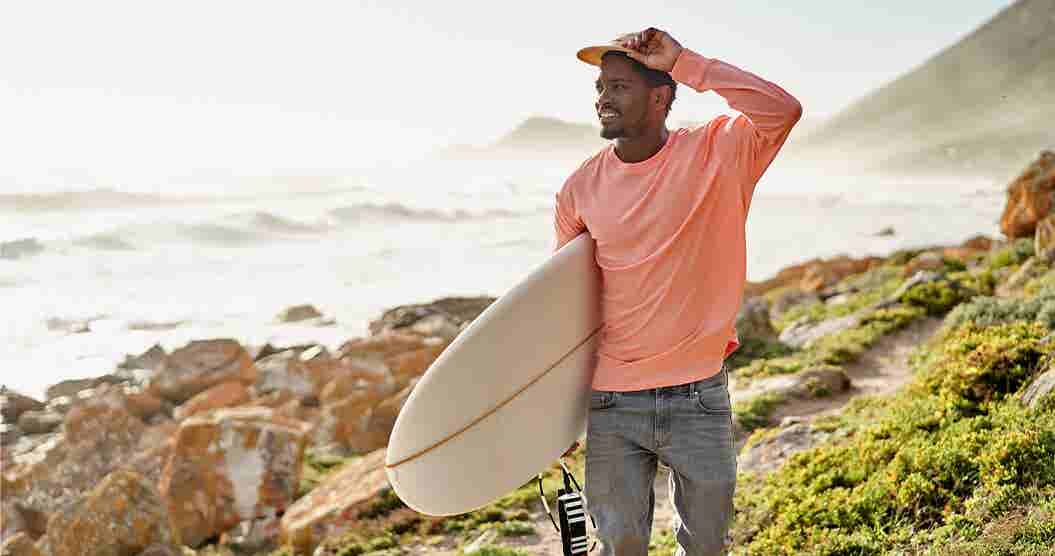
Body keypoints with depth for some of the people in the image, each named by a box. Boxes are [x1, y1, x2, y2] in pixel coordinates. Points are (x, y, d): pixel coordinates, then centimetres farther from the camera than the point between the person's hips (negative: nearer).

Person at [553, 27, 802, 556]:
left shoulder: (716, 153, -7)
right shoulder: (580, 188, 0)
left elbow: (783, 111, -27)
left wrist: (684, 62, -25)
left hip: (699, 398, -1)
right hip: (612, 404, 2)